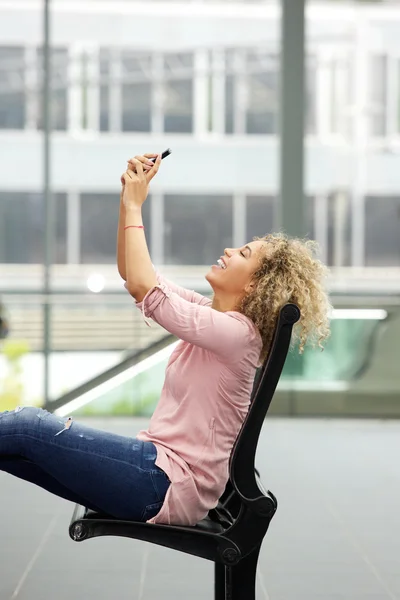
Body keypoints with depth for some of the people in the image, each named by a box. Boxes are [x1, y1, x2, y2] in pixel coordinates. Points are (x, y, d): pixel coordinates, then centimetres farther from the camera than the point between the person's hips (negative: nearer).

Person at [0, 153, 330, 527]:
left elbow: (143, 287, -26)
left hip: (169, 487, -9)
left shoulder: (237, 332, -16)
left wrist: (134, 208, -15)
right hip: (161, 465, 9)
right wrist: (128, 196, 2)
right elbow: (131, 271, 14)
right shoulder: (212, 314, 12)